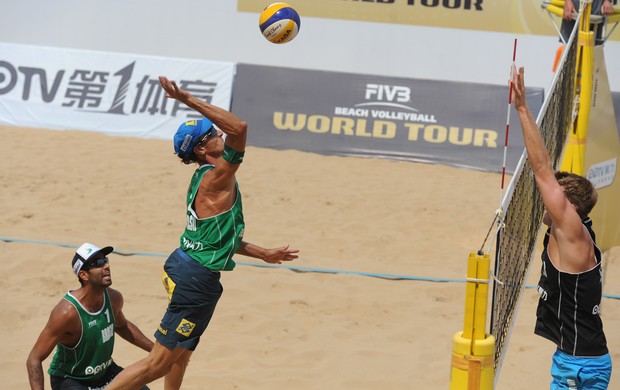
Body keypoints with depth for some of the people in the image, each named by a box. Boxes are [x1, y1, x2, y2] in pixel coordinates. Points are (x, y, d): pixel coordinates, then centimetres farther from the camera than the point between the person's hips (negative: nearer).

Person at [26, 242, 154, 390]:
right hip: (69, 378, -7)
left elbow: (122, 326, 16)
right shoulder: (67, 311, -32)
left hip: (104, 371, 7)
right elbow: (34, 359, -28)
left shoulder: (113, 298, -10)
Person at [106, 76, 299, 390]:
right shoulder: (217, 177, -17)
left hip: (184, 265, 11)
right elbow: (240, 127, -32)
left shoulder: (204, 179, 12)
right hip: (198, 279, -11)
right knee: (160, 362, -6)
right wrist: (189, 100, -32)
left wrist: (264, 254, 25)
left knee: (181, 352, 26)